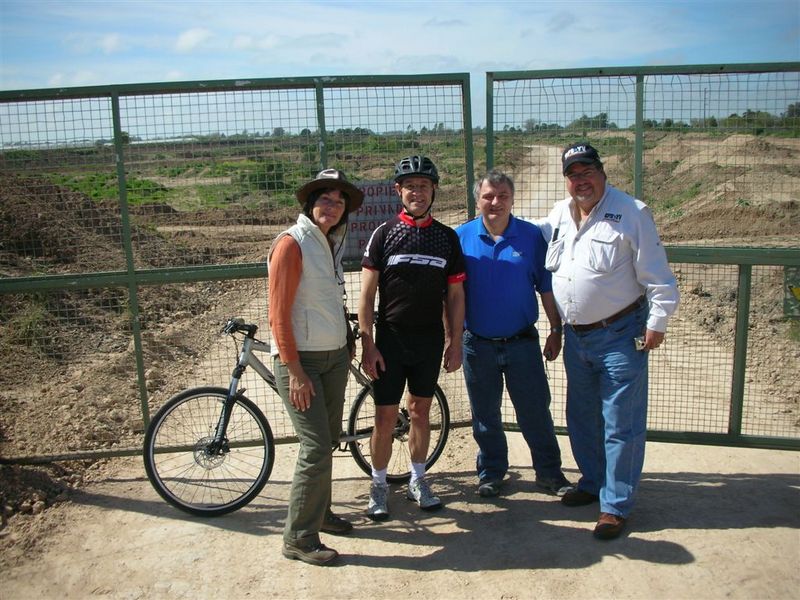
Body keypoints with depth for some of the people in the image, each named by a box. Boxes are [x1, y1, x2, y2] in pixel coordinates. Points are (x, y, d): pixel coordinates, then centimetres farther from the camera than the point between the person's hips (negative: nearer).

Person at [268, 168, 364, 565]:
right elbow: (278, 314, -17)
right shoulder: (292, 243, -14)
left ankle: (319, 512, 34)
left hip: (335, 356, 8)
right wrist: (295, 371, -18)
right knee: (317, 448, -8)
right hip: (301, 359, -8)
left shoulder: (332, 243, 9)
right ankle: (298, 539, 7)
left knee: (328, 440, 16)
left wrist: (346, 346, 16)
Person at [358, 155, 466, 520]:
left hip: (430, 341, 2)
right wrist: (367, 345, -10)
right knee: (385, 416, 2)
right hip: (390, 340, -2)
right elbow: (366, 294, -5)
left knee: (420, 411, 14)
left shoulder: (447, 238, 4)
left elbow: (455, 295, 7)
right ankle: (379, 485, 21)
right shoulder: (383, 234, -4)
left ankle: (417, 480, 30)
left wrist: (455, 343, 2)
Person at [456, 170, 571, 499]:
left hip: (522, 342, 0)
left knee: (535, 410, 6)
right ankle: (490, 472, 30)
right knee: (485, 415, 13)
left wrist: (556, 330, 2)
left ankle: (549, 472, 23)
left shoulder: (532, 236, -1)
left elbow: (547, 287, 3)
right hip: (477, 344, 1)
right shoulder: (461, 237, -1)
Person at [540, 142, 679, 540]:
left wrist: (657, 321, -13)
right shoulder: (559, 214, 7)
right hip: (575, 335, 7)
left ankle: (616, 504, 12)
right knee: (581, 417, 19)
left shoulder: (631, 213, -10)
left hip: (620, 335, -6)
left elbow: (656, 275, -10)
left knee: (621, 424, 0)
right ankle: (592, 481, 38)